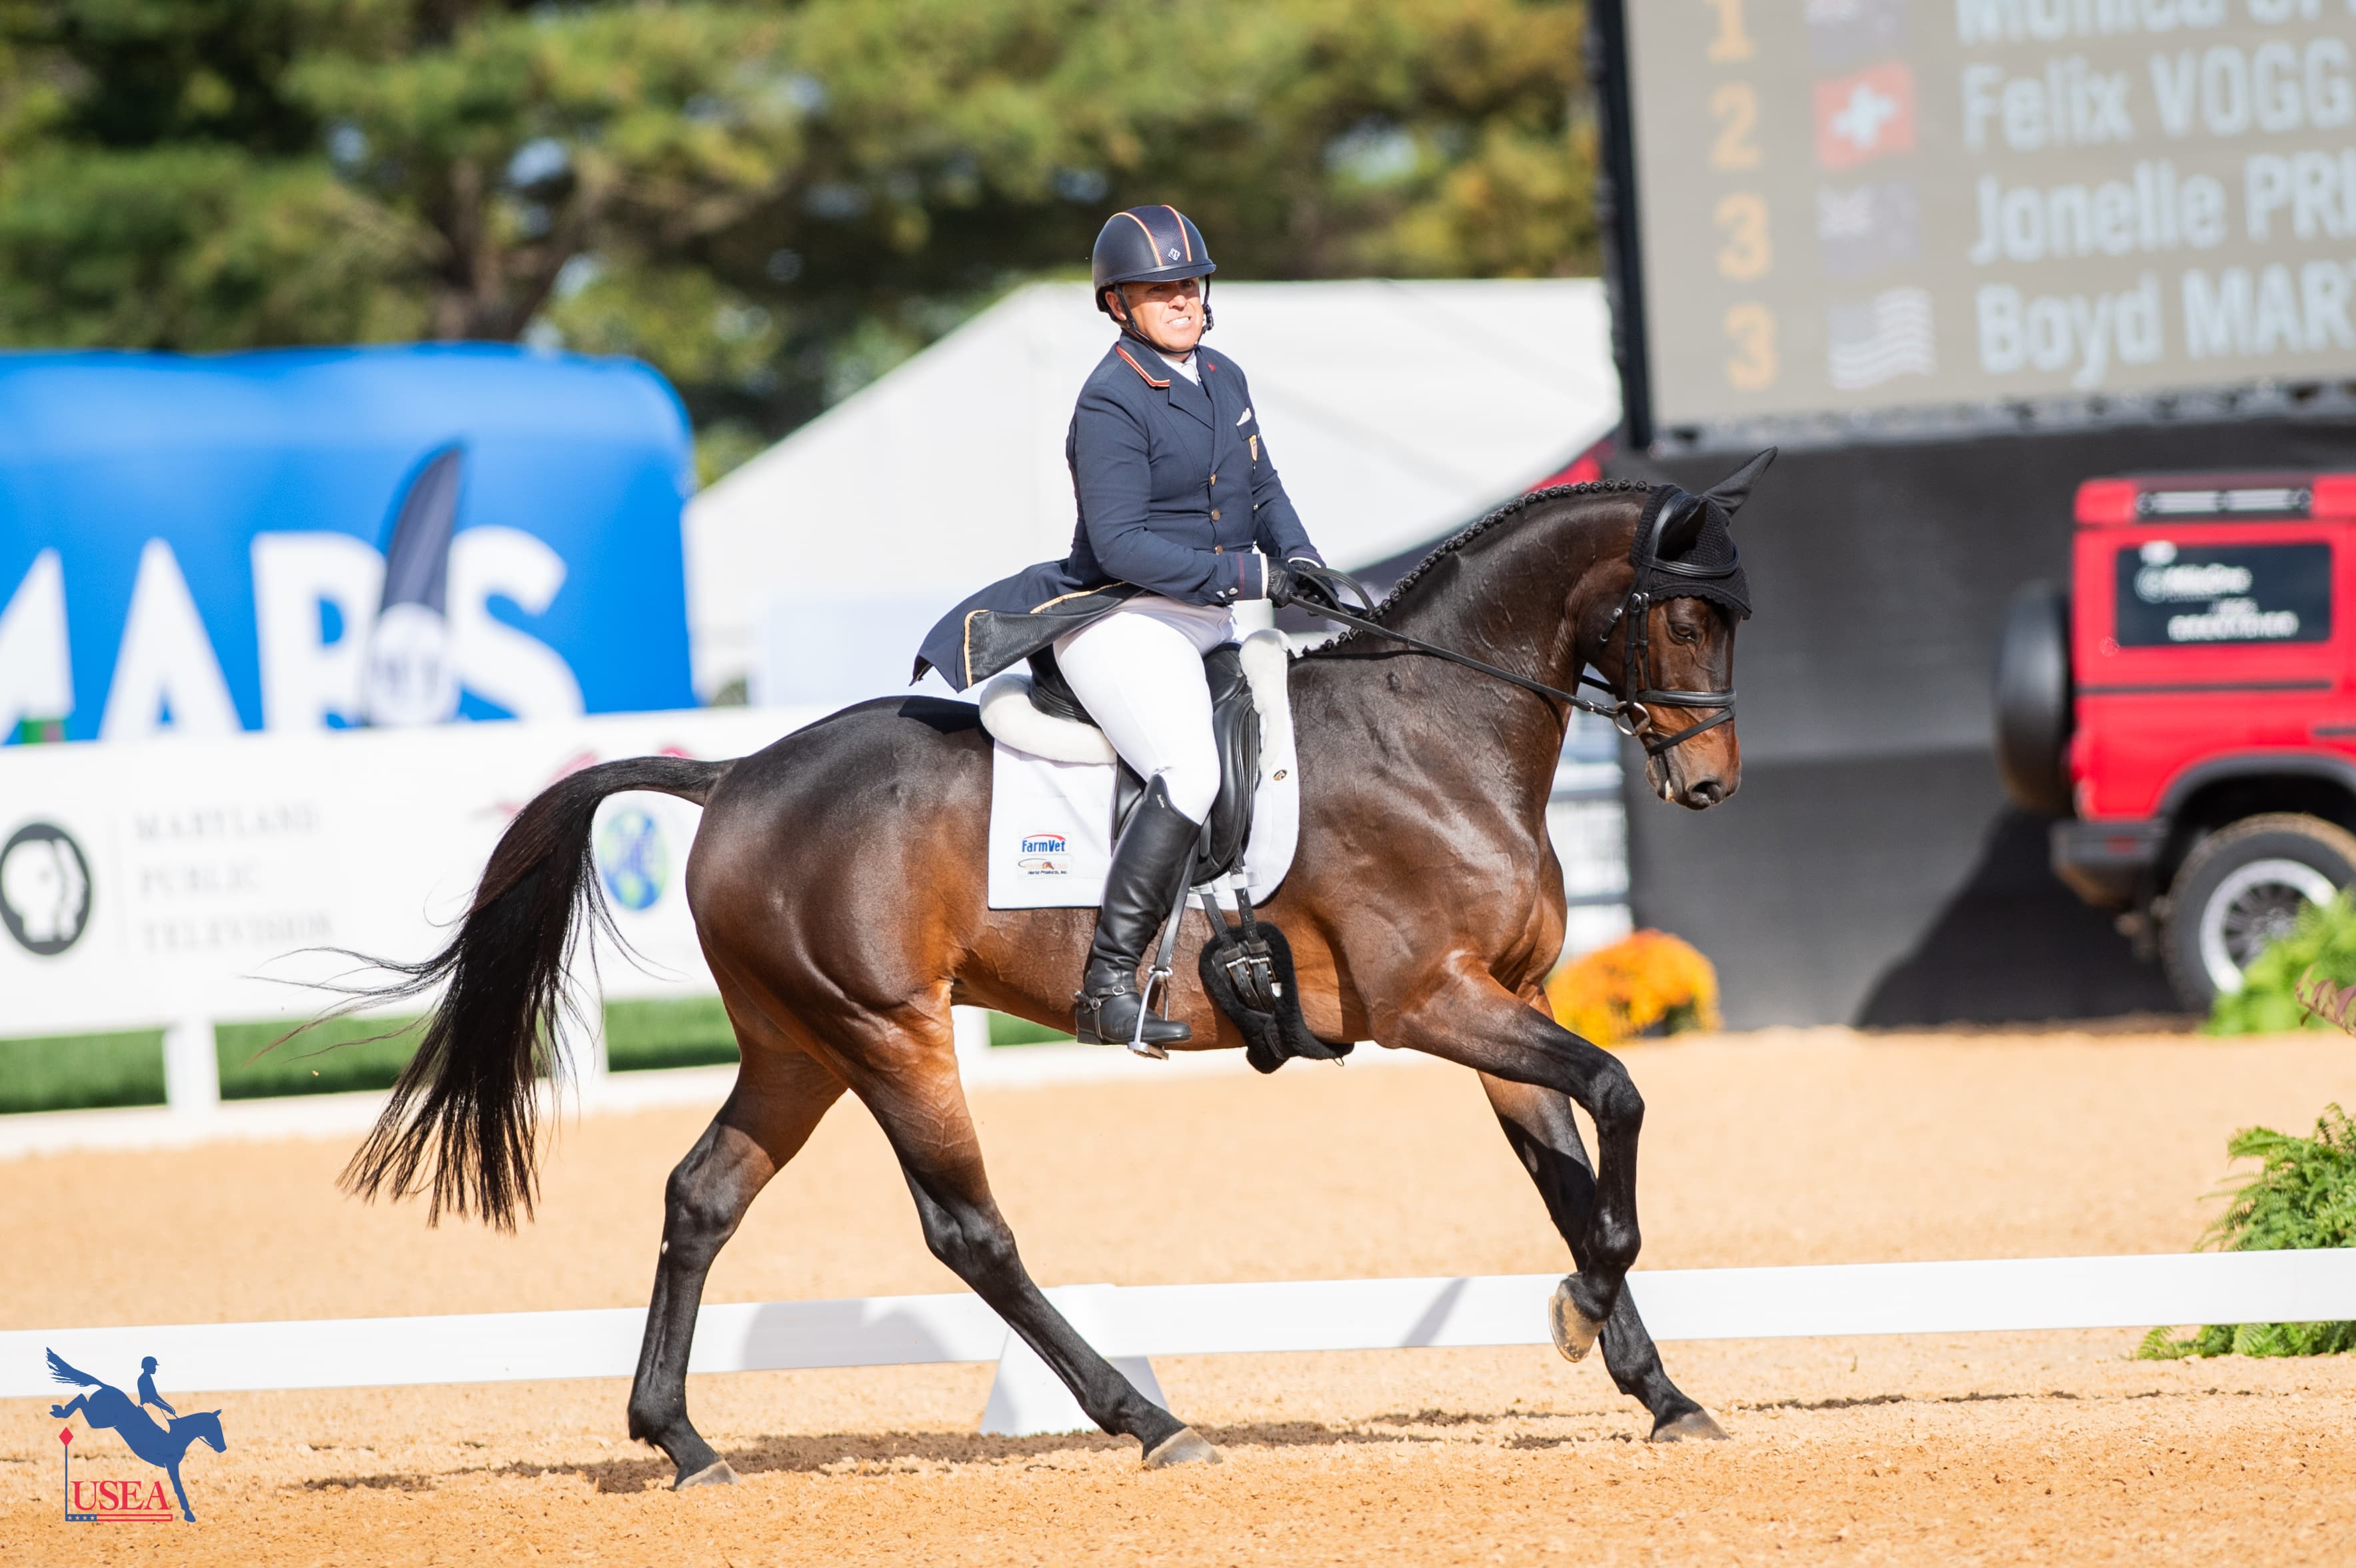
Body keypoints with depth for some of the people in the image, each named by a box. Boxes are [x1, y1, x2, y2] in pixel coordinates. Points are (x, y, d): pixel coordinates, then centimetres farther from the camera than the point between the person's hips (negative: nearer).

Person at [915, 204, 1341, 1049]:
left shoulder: (1223, 379, 12)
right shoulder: (1111, 403, -15)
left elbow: (1264, 490, 20)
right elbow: (1120, 543, -21)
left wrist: (1301, 561, 0)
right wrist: (1249, 574, -25)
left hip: (1218, 613, 9)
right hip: (1122, 619, -9)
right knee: (1191, 771, -29)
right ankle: (1105, 989, -30)